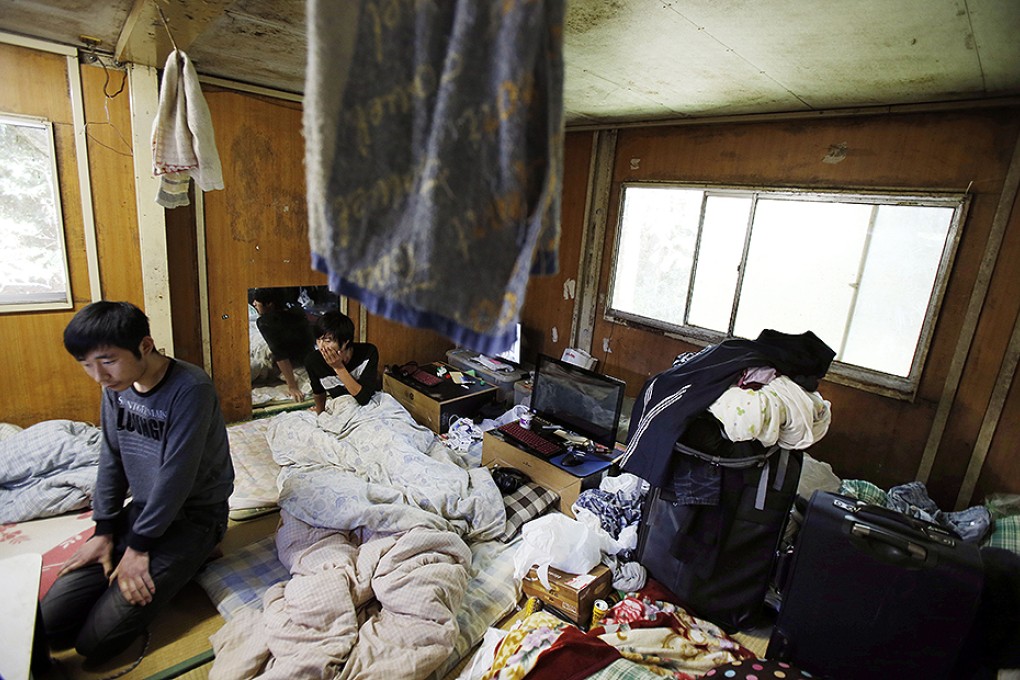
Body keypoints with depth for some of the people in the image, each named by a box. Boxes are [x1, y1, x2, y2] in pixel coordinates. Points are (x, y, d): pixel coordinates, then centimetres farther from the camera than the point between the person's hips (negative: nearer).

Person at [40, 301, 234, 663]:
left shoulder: (191, 389, -27)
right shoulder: (116, 385, -2)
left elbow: (176, 475, -23)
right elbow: (111, 458, 6)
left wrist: (139, 545, -14)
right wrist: (103, 531, 4)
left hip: (192, 515, -7)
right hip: (141, 508, 7)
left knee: (96, 640, -10)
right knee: (50, 620, 1)